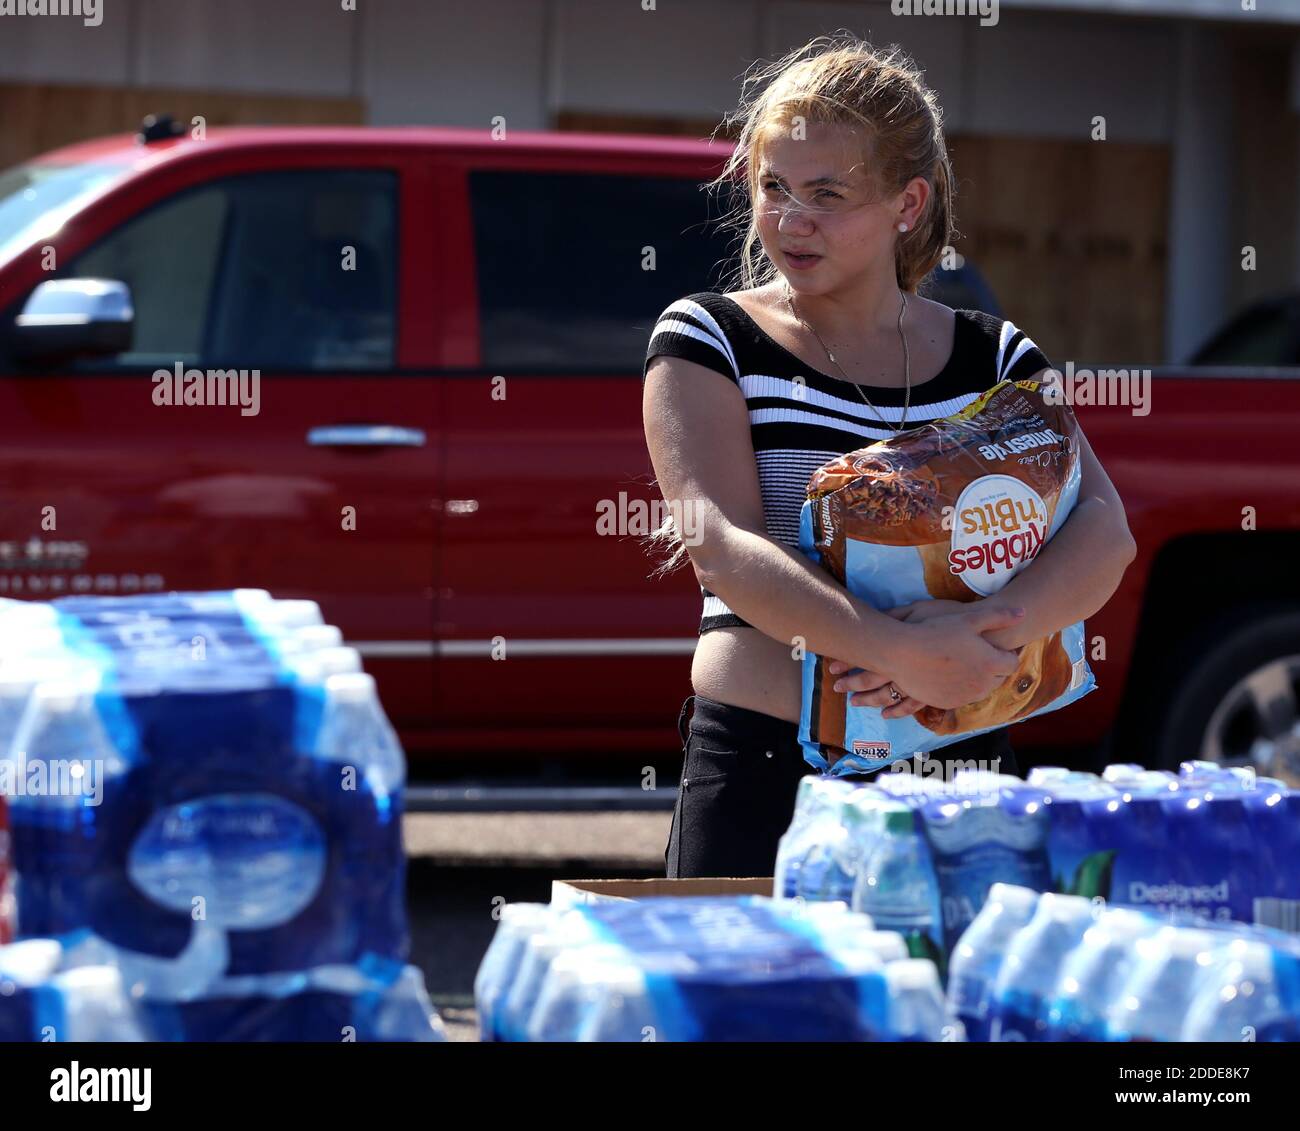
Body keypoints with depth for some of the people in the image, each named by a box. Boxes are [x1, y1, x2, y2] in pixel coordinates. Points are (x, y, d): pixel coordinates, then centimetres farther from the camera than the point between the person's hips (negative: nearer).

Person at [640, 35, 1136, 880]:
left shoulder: (996, 358, 10)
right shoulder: (709, 341, 2)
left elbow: (1105, 531, -3)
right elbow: (723, 549, -13)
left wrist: (992, 629, -24)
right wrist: (907, 653, -26)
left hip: (963, 775, 3)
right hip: (764, 780, -2)